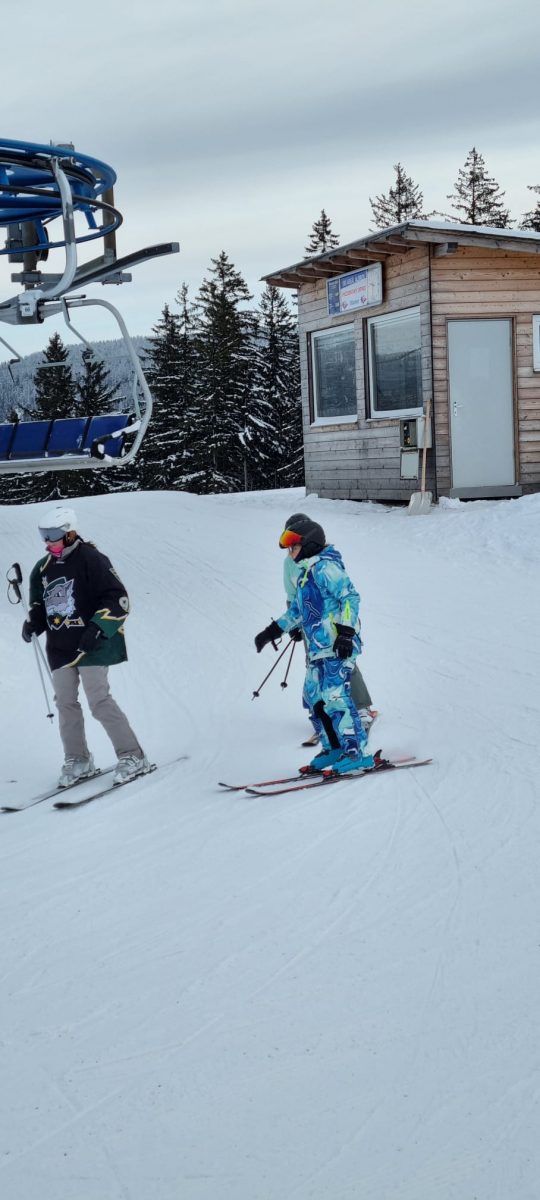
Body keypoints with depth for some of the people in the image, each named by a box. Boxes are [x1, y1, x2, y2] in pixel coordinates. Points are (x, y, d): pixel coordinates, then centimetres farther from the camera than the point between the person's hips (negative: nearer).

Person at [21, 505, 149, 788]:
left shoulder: (91, 560, -9)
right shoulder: (42, 569, 13)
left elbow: (118, 599, -12)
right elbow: (38, 605, 27)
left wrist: (98, 628, -21)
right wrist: (32, 623, 7)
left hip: (91, 646, -7)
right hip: (59, 648, 7)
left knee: (99, 701, -11)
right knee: (65, 703, 5)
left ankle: (132, 756, -2)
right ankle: (77, 761, 17)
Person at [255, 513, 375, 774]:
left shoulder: (325, 566, -10)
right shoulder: (306, 572, 21)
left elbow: (350, 597, -17)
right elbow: (297, 610, 31)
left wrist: (345, 631, -25)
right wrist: (273, 630, 31)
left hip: (337, 647, -10)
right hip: (318, 649, 10)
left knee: (334, 697, -15)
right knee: (313, 699, 11)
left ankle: (357, 753, -12)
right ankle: (333, 748, 19)